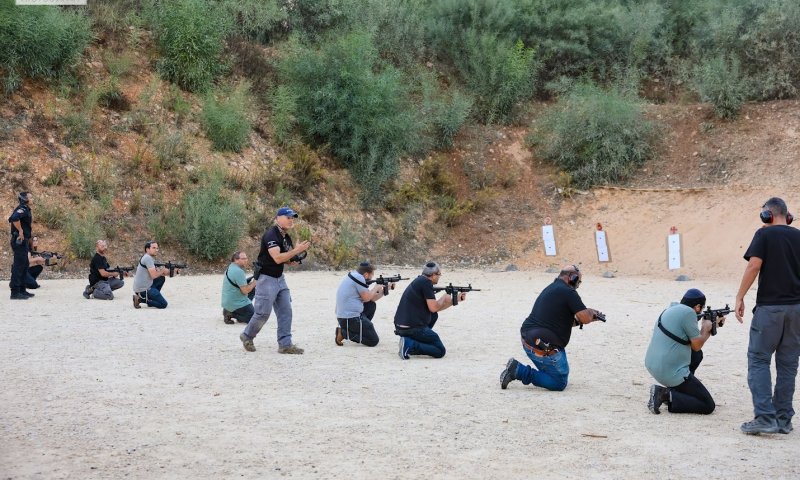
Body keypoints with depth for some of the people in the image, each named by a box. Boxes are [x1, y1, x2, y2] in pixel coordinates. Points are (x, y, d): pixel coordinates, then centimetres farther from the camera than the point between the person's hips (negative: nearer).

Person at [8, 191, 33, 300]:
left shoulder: (25, 209, 15)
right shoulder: (23, 209, -15)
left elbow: (12, 218, 26)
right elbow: (15, 218, -35)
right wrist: (20, 231, -24)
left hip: (23, 241, 10)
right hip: (20, 241, -10)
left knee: (24, 266, 16)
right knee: (18, 266, -9)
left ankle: (22, 290, 23)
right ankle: (15, 292, -8)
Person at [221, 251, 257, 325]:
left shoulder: (230, 268, 10)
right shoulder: (238, 271, -21)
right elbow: (245, 291, -22)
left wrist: (250, 283, 4)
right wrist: (254, 283, -8)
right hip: (236, 304, -9)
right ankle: (231, 314, -7)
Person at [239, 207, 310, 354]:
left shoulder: (286, 237, 9)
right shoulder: (271, 234, -19)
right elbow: (277, 258, -29)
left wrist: (292, 261, -3)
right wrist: (297, 250, -30)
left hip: (280, 278, 9)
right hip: (266, 278, -9)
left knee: (285, 311, 2)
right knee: (263, 313, -4)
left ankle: (285, 344, 3)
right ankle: (247, 336, 18)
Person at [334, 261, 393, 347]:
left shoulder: (354, 276, 15)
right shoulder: (359, 278, -14)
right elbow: (366, 298, -12)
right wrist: (376, 287, 4)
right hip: (351, 318, -10)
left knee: (371, 306, 25)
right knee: (374, 341, -4)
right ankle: (344, 332, -6)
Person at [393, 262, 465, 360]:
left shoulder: (419, 281, 17)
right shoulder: (426, 283, -12)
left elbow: (436, 307, 23)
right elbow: (433, 308, -15)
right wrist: (444, 298, 4)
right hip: (412, 328, -9)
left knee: (433, 316, 28)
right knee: (440, 351, 0)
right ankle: (410, 344, -14)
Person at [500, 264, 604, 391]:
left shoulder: (551, 288, 17)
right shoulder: (569, 292, -12)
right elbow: (585, 318, -15)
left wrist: (592, 317, 19)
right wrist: (591, 312, 9)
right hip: (544, 348, -9)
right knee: (559, 384, 2)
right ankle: (519, 370, -8)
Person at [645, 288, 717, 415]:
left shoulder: (672, 309, 12)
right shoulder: (688, 312, -15)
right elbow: (697, 345, -7)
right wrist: (706, 328, 10)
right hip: (671, 373, -9)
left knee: (697, 355, 30)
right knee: (708, 406, 0)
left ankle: (673, 391, 19)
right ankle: (667, 396, -10)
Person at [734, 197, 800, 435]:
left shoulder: (765, 234, -4)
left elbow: (754, 266, -13)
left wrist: (740, 297, -8)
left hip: (770, 306, -5)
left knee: (758, 360, 0)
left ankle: (765, 417, -10)